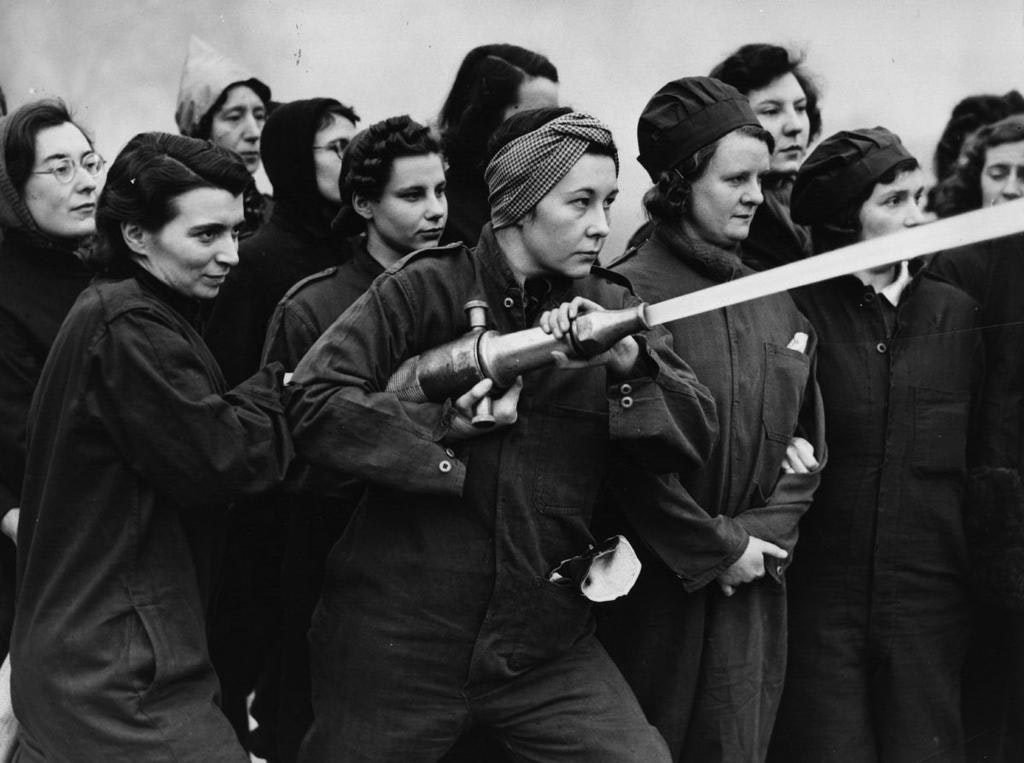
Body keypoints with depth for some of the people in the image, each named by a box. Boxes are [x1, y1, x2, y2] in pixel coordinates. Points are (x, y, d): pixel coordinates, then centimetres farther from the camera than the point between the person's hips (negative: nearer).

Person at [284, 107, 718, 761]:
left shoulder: (610, 308, 6)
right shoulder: (429, 288, -7)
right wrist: (446, 426, -18)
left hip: (548, 647, 3)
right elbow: (313, 403, -14)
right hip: (399, 643, -3)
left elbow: (697, 437, -3)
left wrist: (628, 361, -18)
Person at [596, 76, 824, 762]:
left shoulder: (779, 301, 9)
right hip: (656, 586, -5)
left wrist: (764, 536, -5)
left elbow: (807, 441, 10)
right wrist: (718, 549, -10)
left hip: (754, 585, 5)